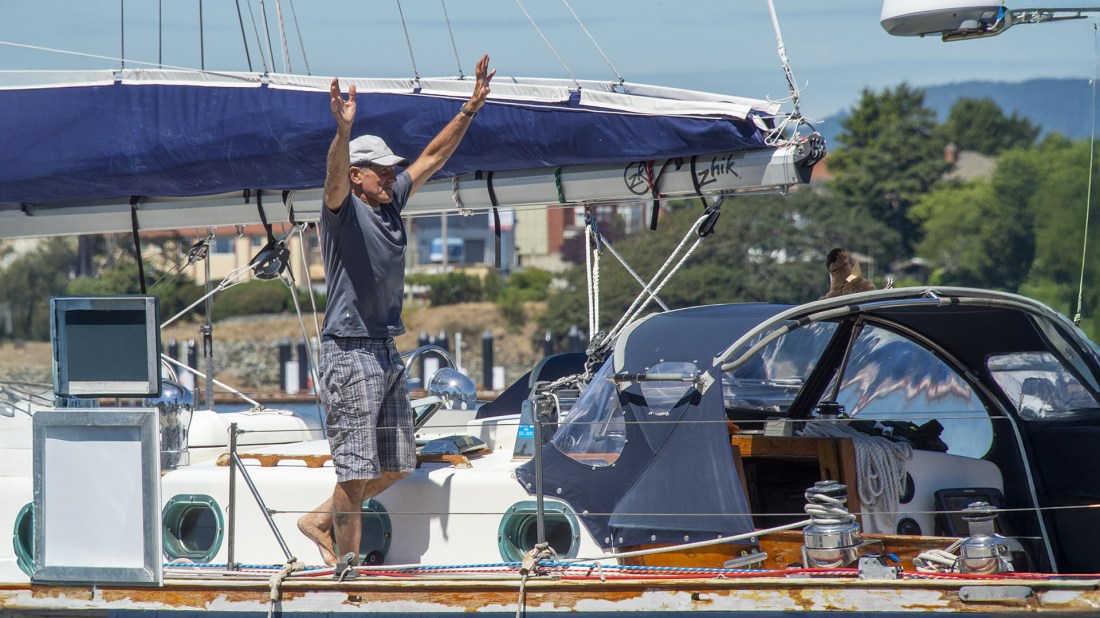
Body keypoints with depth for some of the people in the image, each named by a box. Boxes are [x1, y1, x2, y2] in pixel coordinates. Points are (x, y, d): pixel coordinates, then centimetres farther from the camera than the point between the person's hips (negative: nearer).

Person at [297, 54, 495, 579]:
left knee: (395, 465, 12)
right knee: (357, 467, -6)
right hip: (349, 353, -8)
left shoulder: (390, 203, 12)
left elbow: (433, 157, 19)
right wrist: (343, 131, -49)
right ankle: (347, 565, 1)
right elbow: (335, 175, -31)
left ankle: (320, 520, 25)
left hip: (386, 353, 8)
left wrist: (471, 108, 15)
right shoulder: (343, 210, -9)